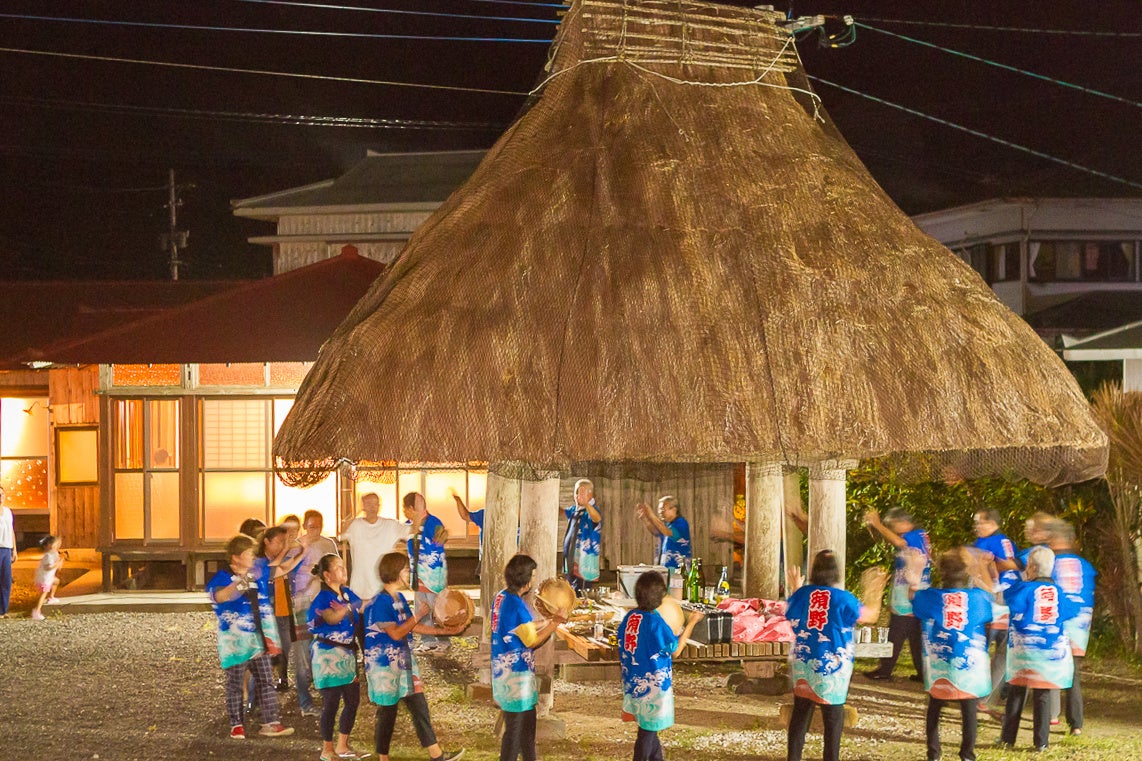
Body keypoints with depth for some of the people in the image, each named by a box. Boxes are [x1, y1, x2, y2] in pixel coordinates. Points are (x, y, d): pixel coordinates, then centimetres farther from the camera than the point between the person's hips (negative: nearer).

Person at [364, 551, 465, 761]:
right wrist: (418, 615, -16)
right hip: (384, 664, -9)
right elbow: (395, 633, -23)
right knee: (387, 712, 2)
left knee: (419, 706, 9)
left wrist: (445, 631, 13)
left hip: (403, 661, 9)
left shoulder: (399, 598, 9)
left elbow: (411, 626, 15)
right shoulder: (380, 602, -19)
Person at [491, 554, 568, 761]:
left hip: (504, 670, 10)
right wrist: (556, 622, -5)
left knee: (527, 723, 20)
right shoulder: (516, 605, -22)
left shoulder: (501, 598, 6)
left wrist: (548, 623, 14)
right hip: (515, 674, -10)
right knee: (514, 729, -1)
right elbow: (532, 641, -13)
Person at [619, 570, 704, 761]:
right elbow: (675, 651, -10)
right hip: (652, 686, -7)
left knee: (649, 729, 22)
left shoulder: (629, 617, -3)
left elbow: (623, 650, 8)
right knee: (648, 731, 5)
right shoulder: (656, 623, -24)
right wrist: (691, 623, -3)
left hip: (632, 683, 7)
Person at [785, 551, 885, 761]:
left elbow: (790, 616, 15)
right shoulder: (844, 599, -14)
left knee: (800, 712, 14)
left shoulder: (801, 594, -5)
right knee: (833, 717, 7)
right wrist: (874, 591, 14)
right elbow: (870, 616, 1)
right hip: (832, 667, -4)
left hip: (802, 664, 4)